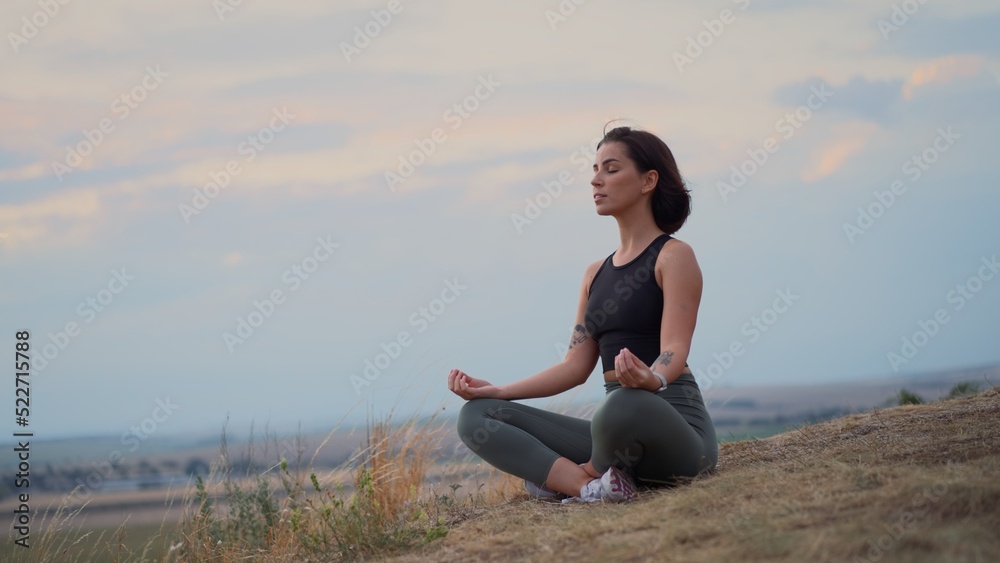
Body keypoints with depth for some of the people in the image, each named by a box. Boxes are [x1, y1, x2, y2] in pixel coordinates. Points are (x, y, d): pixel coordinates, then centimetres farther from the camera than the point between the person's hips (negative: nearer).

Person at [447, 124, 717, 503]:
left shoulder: (674, 256, -2)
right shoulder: (596, 274, 20)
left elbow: (675, 350, -15)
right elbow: (576, 365, 16)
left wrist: (651, 380, -38)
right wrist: (497, 391, 6)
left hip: (675, 425, -7)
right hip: (615, 431, 7)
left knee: (625, 405, -43)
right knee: (476, 416, -5)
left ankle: (575, 474, -10)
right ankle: (592, 486, -23)